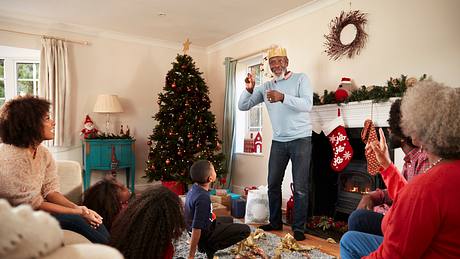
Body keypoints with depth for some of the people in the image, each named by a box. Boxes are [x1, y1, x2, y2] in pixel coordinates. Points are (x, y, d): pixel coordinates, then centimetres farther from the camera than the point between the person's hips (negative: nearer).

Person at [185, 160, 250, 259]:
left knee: (229, 220, 31)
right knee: (245, 230, -9)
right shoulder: (203, 198, -33)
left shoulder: (194, 188, -5)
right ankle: (210, 247, -4)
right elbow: (196, 229, -31)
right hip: (204, 233, -9)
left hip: (204, 225, 9)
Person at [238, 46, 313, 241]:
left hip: (300, 139, -4)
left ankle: (299, 228, 13)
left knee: (300, 187, -1)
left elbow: (307, 104, -18)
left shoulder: (301, 78, -2)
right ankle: (275, 222, 26)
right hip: (278, 141, 4)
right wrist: (249, 89, -15)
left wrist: (283, 97, -31)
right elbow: (242, 106, 4)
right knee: (273, 184, 10)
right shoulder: (265, 87, 8)